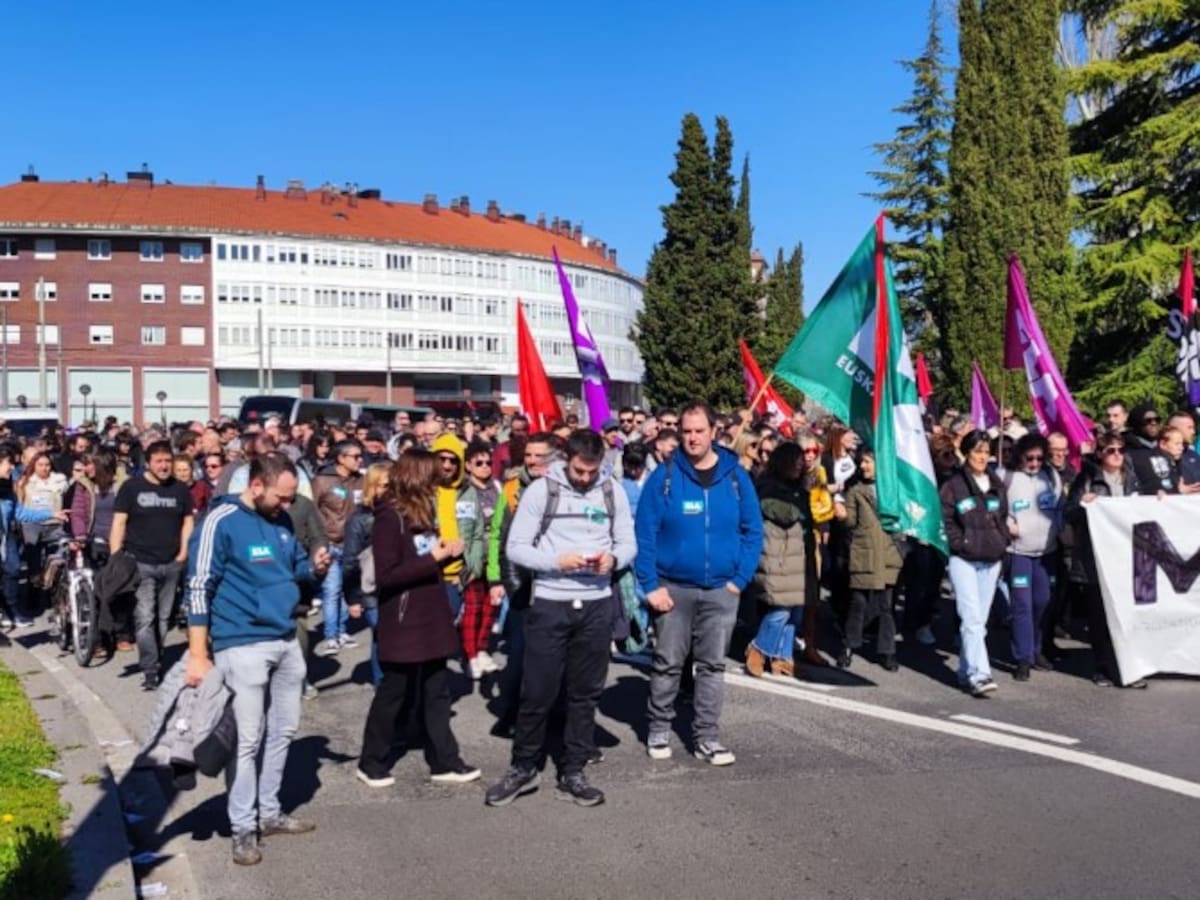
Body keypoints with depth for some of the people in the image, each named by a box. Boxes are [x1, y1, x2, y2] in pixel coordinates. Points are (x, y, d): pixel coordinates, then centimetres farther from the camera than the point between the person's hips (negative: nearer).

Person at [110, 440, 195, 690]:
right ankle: (150, 671, -5)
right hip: (140, 563, -3)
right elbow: (119, 522, -2)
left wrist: (183, 551, 3)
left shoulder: (180, 489, 8)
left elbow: (188, 521, 16)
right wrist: (115, 558, -10)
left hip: (171, 564, 3)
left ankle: (156, 660, 23)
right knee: (145, 618, -8)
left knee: (163, 618, 10)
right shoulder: (132, 487, -1)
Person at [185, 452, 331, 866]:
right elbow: (199, 589, -14)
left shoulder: (281, 519, 7)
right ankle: (244, 827, 12)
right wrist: (198, 657, -17)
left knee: (283, 730, 15)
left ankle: (269, 812, 29)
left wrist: (314, 567, -5)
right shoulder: (221, 522, -14)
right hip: (242, 646, -7)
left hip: (286, 641, 7)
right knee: (247, 738, 0)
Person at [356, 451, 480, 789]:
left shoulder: (421, 512, 11)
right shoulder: (390, 517, -16)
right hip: (403, 624, -8)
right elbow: (386, 575, -22)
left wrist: (445, 552, 0)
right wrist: (432, 559, -21)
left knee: (436, 692, 12)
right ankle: (371, 763, 21)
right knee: (395, 695, 5)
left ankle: (444, 761, 21)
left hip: (430, 619, 8)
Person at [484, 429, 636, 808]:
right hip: (549, 604, -3)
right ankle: (523, 768, 21)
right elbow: (516, 547, -6)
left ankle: (572, 774, 21)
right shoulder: (540, 490, -4)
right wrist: (556, 560, -21)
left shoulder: (613, 492, 4)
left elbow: (628, 543, 7)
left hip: (597, 605, 3)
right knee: (538, 692, 2)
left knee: (585, 693, 10)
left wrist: (613, 558, -15)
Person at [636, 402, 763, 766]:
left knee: (713, 665, 9)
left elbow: (753, 531, 4)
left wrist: (740, 578, -5)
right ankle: (659, 729, 25)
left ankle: (707, 737, 19)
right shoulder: (664, 476, -6)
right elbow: (645, 534, -6)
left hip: (720, 590, 2)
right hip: (672, 588, -2)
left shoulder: (736, 476, 0)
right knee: (667, 663, 9)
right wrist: (650, 584, -12)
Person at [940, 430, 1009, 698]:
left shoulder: (996, 484, 13)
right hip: (963, 559, -5)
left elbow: (1003, 517, 19)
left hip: (991, 560, 5)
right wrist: (961, 544, -11)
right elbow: (948, 520, -3)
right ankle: (979, 675, -16)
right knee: (972, 618, -12)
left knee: (981, 620, 8)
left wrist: (1002, 542, 6)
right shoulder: (954, 484, -3)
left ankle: (966, 671, 18)